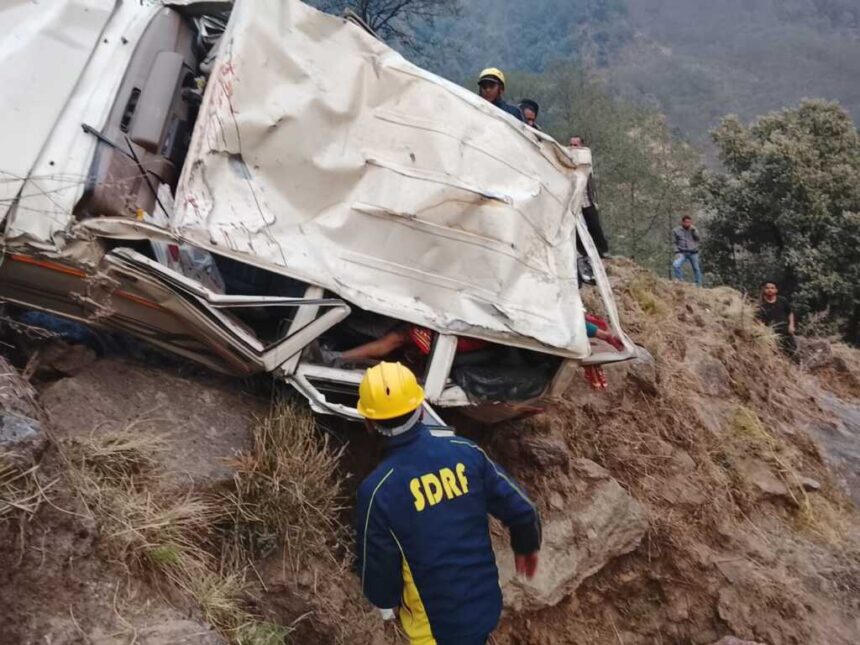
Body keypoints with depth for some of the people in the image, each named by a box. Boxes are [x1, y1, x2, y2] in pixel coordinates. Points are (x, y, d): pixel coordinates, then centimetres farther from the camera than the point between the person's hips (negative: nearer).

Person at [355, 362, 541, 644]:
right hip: (487, 605, 4)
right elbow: (521, 510, -6)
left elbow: (377, 571, -14)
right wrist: (526, 546, 16)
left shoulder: (377, 490, -24)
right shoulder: (465, 451, -14)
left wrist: (386, 600, 9)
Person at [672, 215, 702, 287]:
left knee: (696, 269, 7)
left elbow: (697, 237, -2)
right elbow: (675, 243, 5)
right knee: (675, 265, -25)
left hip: (693, 253, 2)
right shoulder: (676, 230, 5)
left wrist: (693, 229, -11)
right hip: (682, 253, -2)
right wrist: (677, 252, -6)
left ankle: (699, 285, 21)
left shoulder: (693, 229, 11)